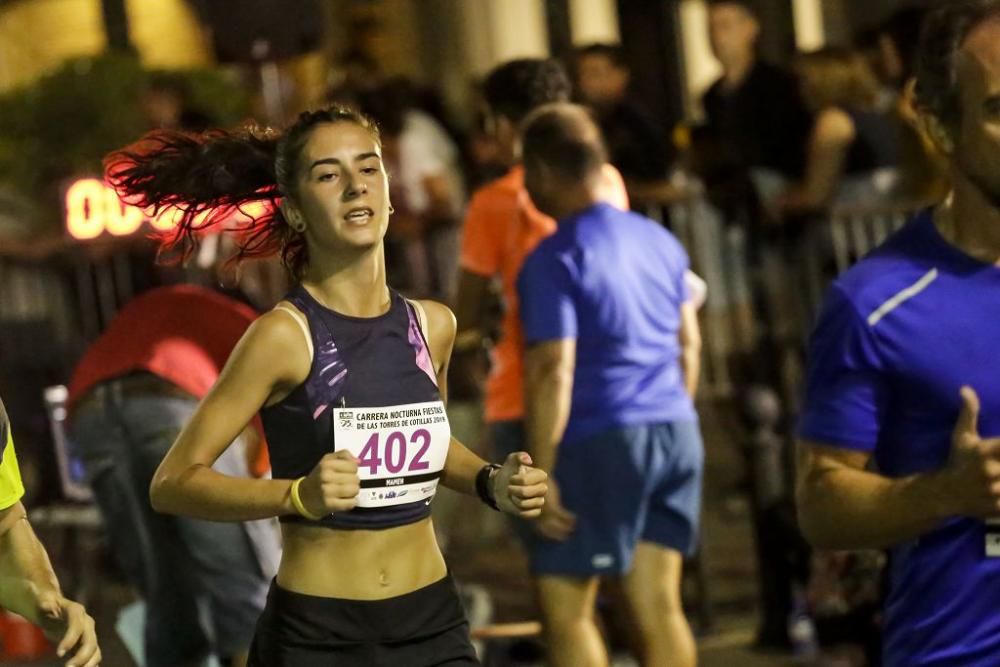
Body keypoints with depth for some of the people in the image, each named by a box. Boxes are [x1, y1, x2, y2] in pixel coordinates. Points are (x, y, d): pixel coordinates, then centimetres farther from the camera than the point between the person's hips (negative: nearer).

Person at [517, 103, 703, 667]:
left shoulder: (554, 260, -10)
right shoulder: (659, 240, 13)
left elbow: (554, 372, -16)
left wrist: (541, 472, -15)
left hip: (602, 439, -7)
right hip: (676, 430, 7)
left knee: (566, 606, 0)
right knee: (660, 604, 9)